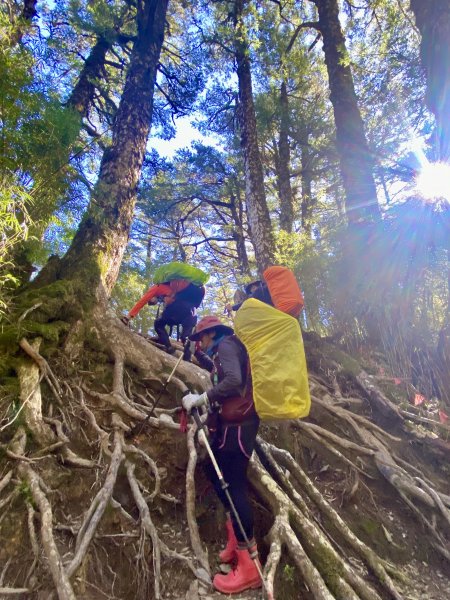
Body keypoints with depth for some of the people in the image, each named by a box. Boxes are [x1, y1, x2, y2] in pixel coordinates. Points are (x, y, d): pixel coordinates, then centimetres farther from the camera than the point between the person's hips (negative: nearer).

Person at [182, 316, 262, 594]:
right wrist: (195, 352, 36)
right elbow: (215, 369, 41)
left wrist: (201, 398, -23)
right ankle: (236, 536, 28)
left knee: (234, 486, -8)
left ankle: (249, 566, 2)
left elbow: (233, 380, -27)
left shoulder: (225, 344, -10)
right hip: (231, 423, 11)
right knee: (215, 471, 18)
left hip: (237, 425, -11)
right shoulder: (224, 350, 21)